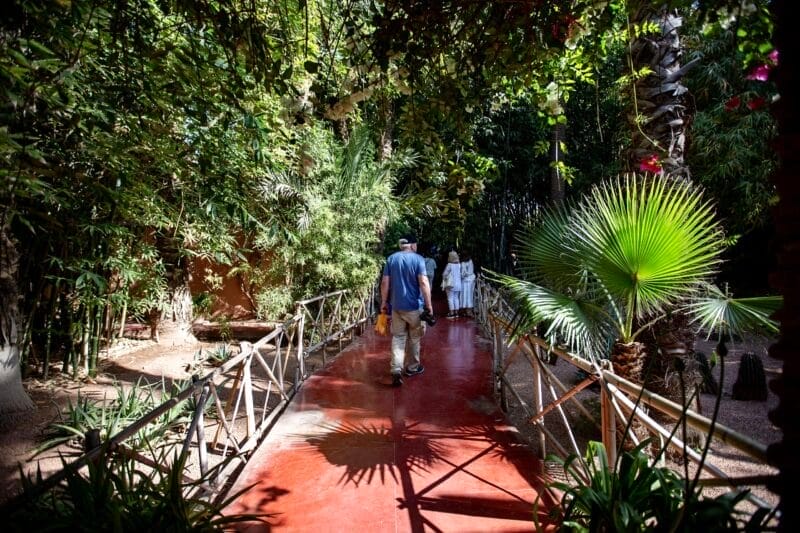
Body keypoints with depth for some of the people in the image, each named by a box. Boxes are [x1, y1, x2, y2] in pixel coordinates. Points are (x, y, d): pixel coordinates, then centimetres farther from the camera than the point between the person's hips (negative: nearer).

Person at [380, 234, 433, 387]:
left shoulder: (391, 259, 4)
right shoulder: (418, 259, -7)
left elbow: (385, 283, 2)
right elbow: (423, 282, -16)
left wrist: (384, 302, 11)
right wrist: (429, 304, -12)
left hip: (396, 306, 3)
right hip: (414, 306, -2)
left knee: (398, 338, 6)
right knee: (414, 338, 14)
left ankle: (396, 370, -9)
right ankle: (413, 367, 27)